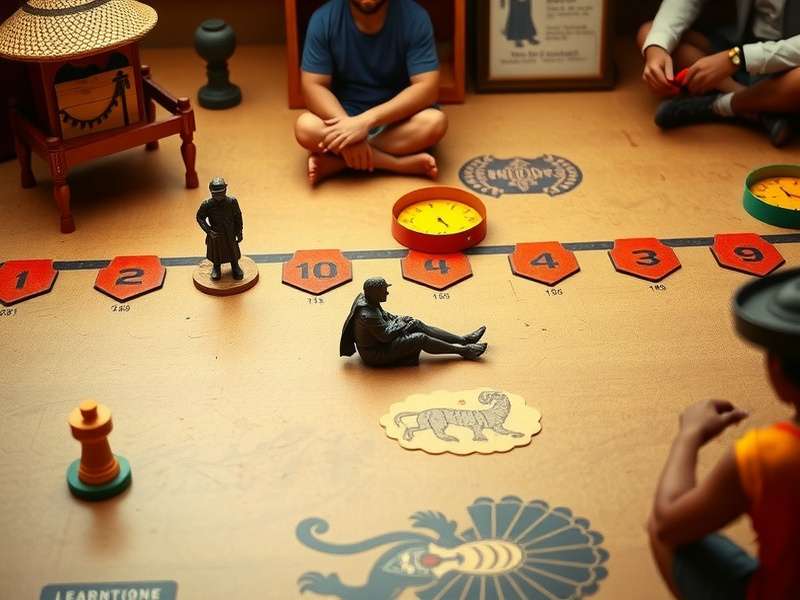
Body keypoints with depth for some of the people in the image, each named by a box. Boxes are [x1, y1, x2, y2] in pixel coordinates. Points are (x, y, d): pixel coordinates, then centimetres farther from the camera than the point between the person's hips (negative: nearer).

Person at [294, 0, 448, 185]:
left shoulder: (414, 17, -17)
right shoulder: (323, 19, -14)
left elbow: (427, 88, -22)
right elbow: (313, 87, -15)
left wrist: (367, 120, -33)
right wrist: (347, 125, -33)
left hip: (396, 116, -1)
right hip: (344, 114, 1)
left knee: (435, 122, -31)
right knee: (306, 128, -30)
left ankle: (334, 161, -24)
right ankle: (400, 163, -23)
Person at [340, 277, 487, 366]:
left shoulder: (365, 299, -5)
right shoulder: (368, 316, -35)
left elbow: (382, 315, 14)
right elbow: (386, 335, -25)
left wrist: (399, 320, 1)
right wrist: (402, 324, -10)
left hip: (376, 339, 10)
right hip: (376, 354, -10)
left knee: (417, 325, 5)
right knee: (421, 339, -13)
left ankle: (463, 340, 8)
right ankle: (463, 351, 1)